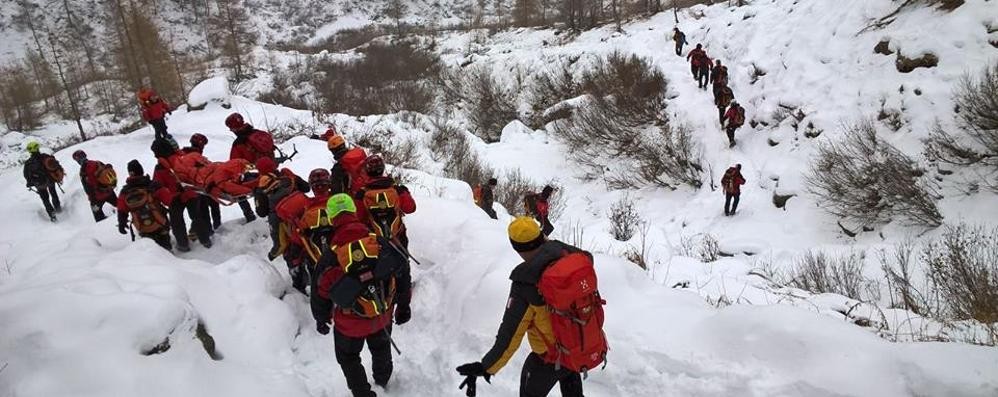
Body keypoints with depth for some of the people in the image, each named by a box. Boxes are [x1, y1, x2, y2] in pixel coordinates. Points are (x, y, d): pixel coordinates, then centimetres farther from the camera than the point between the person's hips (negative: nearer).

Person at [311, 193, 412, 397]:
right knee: (381, 349, 32)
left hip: (350, 323, -4)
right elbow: (402, 270, -6)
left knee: (348, 358, 24)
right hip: (383, 317, 4)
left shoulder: (330, 256, -21)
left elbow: (320, 291, -10)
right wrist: (403, 305, 8)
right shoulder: (379, 243, -15)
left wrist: (321, 319, 10)